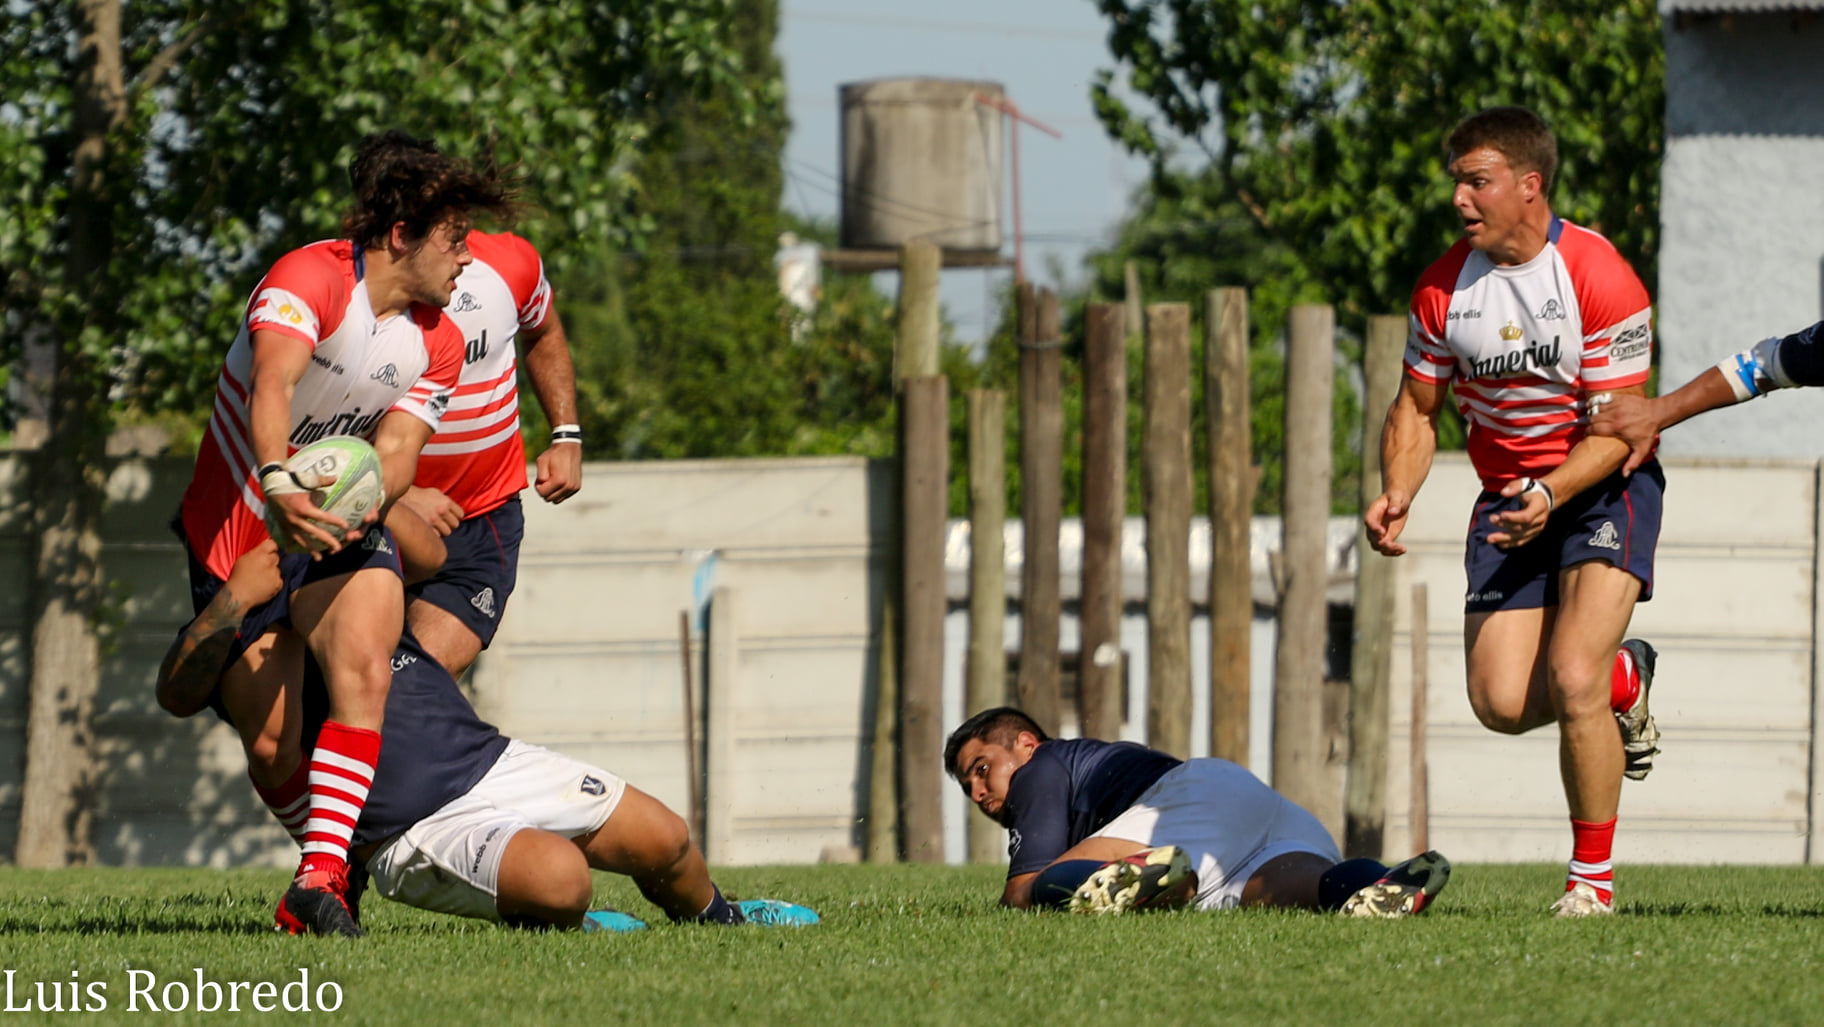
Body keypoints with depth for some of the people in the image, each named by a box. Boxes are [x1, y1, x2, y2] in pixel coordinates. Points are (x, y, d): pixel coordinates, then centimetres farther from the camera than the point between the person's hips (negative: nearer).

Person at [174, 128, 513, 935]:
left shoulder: (438, 344, 1)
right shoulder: (311, 279, -19)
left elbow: (394, 452, -10)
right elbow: (272, 386, -37)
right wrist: (280, 487, -56)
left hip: (344, 535, 4)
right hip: (237, 529, -3)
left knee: (363, 669, -28)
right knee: (273, 753, -4)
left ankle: (319, 882, -36)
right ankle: (326, 857, 27)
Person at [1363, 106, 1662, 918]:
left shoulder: (1599, 278, -18)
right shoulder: (1443, 287, -3)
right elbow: (1417, 407, 8)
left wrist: (1550, 494, -33)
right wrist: (1397, 495, -11)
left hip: (1604, 485, -5)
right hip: (1508, 494, 5)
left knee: (1570, 678, -22)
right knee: (1502, 703, -7)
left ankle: (1593, 876, -3)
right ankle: (1623, 680, 28)